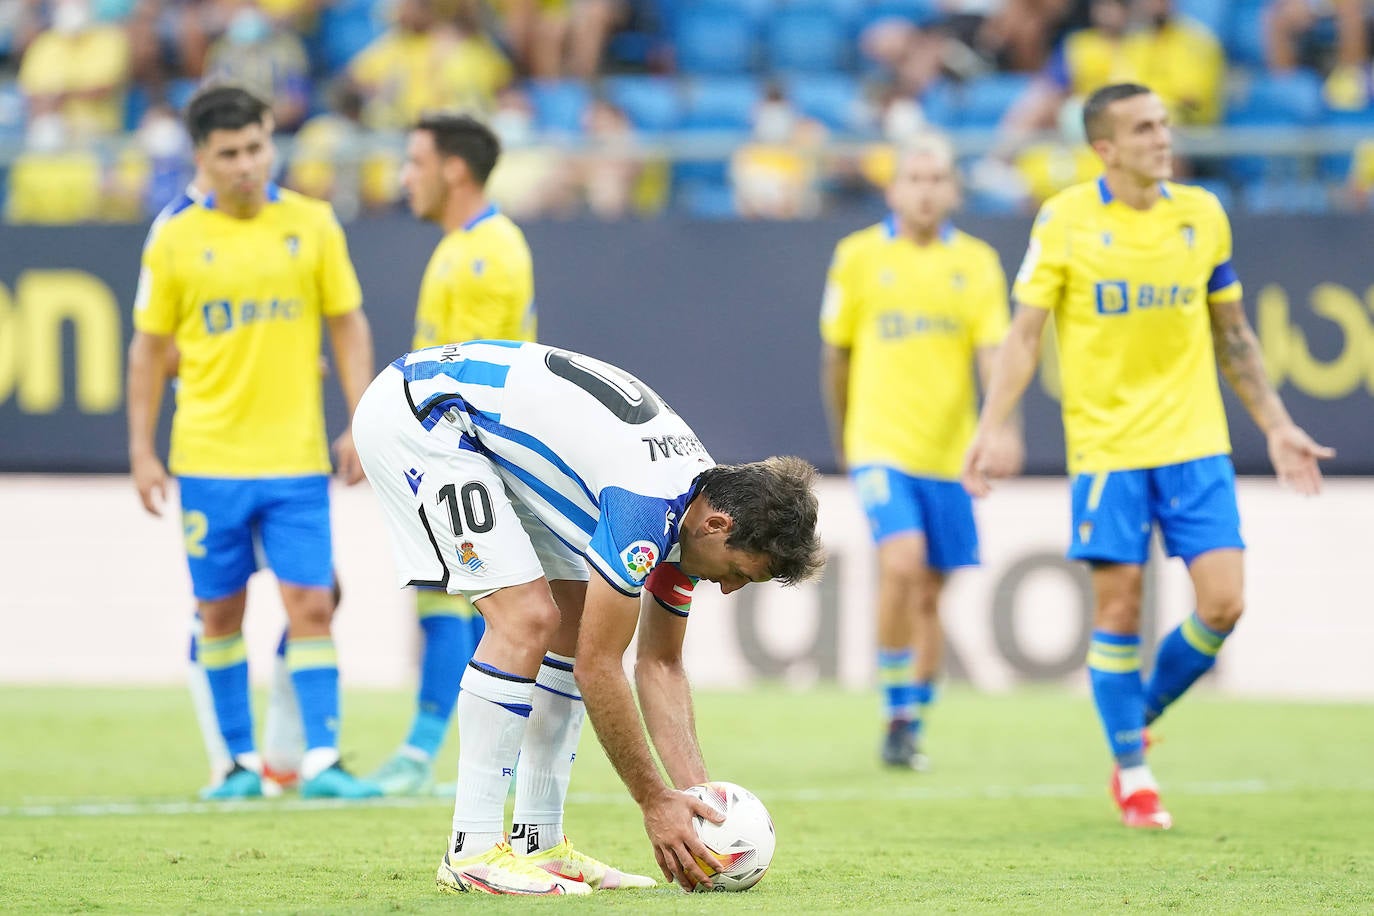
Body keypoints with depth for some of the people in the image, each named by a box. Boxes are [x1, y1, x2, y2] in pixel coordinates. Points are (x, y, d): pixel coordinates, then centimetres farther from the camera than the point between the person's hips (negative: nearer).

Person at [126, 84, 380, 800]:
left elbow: (349, 327, 7)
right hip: (209, 460, 0)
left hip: (296, 458, 0)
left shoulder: (312, 224, 2)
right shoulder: (175, 241, 0)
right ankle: (241, 760, 16)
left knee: (311, 606, -6)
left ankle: (322, 761, -6)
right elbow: (149, 348, 7)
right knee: (220, 612, 6)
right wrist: (141, 450, 3)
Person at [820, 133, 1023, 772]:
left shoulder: (976, 262, 4)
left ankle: (911, 727, 22)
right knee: (901, 564, -22)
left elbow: (993, 351, -5)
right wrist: (842, 434, 17)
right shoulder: (858, 256, 1)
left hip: (949, 450, 2)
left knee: (929, 594, 8)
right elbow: (836, 354, 11)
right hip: (882, 446, -2)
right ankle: (898, 715, -11)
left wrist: (1006, 427, -20)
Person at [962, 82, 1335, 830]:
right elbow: (1024, 334, -2)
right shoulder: (1065, 221, -4)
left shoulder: (1203, 215, 7)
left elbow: (1231, 336, 16)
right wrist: (989, 428, -14)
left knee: (1222, 601, -6)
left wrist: (1278, 427, 14)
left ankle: (1142, 716, 19)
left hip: (1196, 444, 3)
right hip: (1107, 447, -3)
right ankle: (1132, 772, 12)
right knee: (1119, 606, -3)